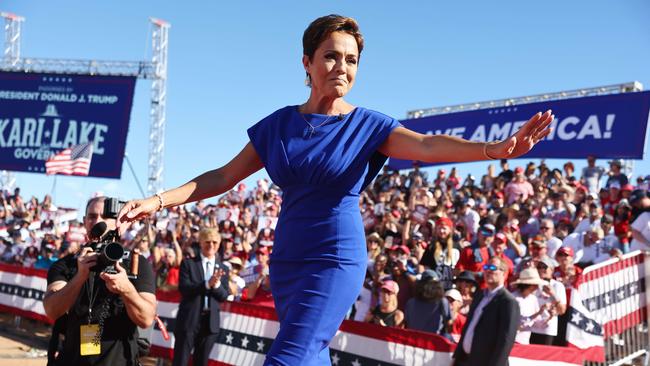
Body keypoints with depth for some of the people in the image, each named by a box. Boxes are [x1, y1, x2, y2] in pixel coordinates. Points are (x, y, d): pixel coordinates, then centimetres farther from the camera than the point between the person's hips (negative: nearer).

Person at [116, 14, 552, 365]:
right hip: (287, 260, 5)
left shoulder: (367, 124, -5)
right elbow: (225, 176, 8)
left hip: (336, 260, -5)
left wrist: (494, 149, -37)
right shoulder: (280, 123, 5)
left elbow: (427, 145, -20)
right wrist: (160, 200, -1)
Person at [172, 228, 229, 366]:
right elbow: (183, 288, -13)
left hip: (211, 322, 3)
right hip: (189, 320, -3)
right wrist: (208, 283, -26)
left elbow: (224, 296, 4)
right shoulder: (188, 263, -1)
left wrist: (217, 284, -18)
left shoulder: (223, 269, 9)